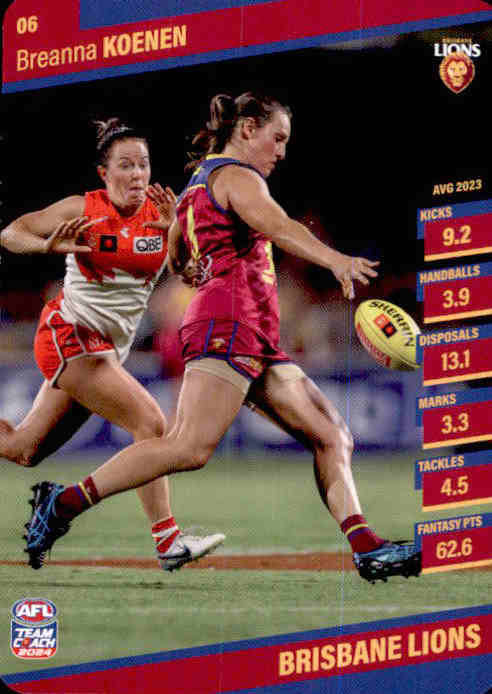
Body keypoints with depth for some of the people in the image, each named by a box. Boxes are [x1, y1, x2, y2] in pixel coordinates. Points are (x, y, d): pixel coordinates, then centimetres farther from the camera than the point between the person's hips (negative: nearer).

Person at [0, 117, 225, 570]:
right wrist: (49, 245, -21)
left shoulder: (159, 212, 1)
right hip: (69, 334, -6)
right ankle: (167, 541, -19)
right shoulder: (83, 210, -7)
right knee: (150, 422, -20)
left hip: (109, 350, 6)